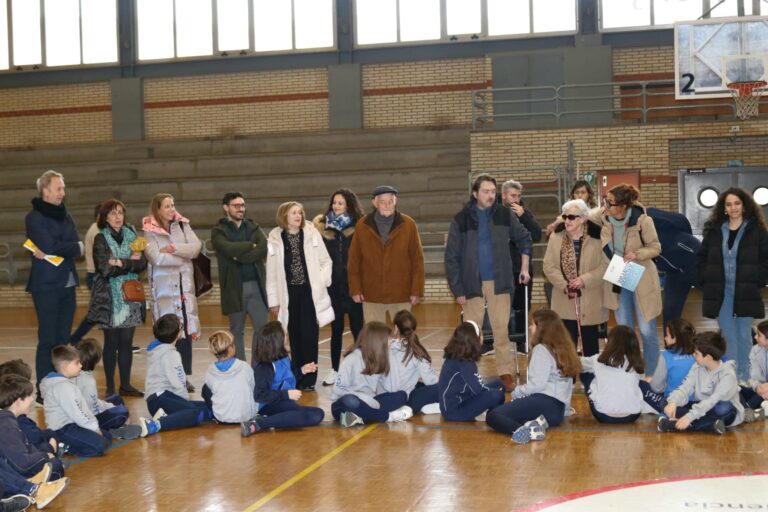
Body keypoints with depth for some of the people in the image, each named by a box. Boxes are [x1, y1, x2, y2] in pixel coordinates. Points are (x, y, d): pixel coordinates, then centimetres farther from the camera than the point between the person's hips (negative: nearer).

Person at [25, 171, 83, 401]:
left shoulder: (65, 215, 13)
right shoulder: (34, 217, -6)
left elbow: (78, 248, 1)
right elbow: (51, 246, -17)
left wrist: (58, 250, -14)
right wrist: (74, 246, -3)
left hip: (68, 284, 6)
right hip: (46, 286, -6)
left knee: (63, 339, 8)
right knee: (48, 340, -4)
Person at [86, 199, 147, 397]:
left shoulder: (131, 235, 10)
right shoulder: (101, 239, -1)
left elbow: (142, 264, 0)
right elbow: (105, 269, -14)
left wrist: (121, 263, -13)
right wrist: (131, 262, -11)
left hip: (130, 295, 3)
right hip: (109, 297, -3)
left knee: (127, 342, 6)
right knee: (111, 342, 1)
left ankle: (125, 385, 15)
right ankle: (110, 388, 7)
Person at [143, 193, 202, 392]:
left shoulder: (183, 225, 11)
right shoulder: (150, 232, -2)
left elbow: (196, 246, -2)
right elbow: (156, 258, -15)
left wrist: (174, 249, -14)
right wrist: (184, 257, -6)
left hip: (185, 284, 4)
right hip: (163, 285, -4)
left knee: (186, 330, 3)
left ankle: (184, 377, 10)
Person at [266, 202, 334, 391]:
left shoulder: (312, 234, 1)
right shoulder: (275, 239, 1)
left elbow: (326, 261, 7)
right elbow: (272, 272, 3)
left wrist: (321, 281, -6)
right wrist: (273, 300, 3)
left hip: (310, 293, 0)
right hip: (289, 295, 1)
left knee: (309, 336, -1)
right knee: (295, 338, 6)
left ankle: (309, 379, 7)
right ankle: (297, 377, 16)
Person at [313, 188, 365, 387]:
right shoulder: (323, 227, 4)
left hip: (353, 283, -3)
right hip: (333, 284, 3)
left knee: (357, 327, 2)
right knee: (336, 328, 11)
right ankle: (334, 369, 19)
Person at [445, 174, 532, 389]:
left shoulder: (504, 214, 3)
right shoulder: (461, 219, -2)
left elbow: (524, 238, 17)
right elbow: (451, 257, -2)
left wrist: (524, 268, 13)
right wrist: (457, 289, -5)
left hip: (499, 282, 1)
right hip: (472, 283, -1)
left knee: (501, 330, 3)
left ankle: (505, 373, 10)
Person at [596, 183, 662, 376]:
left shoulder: (642, 220, -21)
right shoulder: (604, 217, -9)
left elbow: (655, 247, -11)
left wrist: (637, 254, -28)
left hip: (641, 280, -4)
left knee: (647, 331, 1)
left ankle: (651, 377, 16)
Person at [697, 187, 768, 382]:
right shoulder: (714, 231, 9)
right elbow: (701, 260, 12)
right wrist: (707, 283, 3)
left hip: (746, 293, -2)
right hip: (721, 293, 2)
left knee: (744, 335, 4)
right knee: (728, 337, 5)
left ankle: (743, 378, 13)